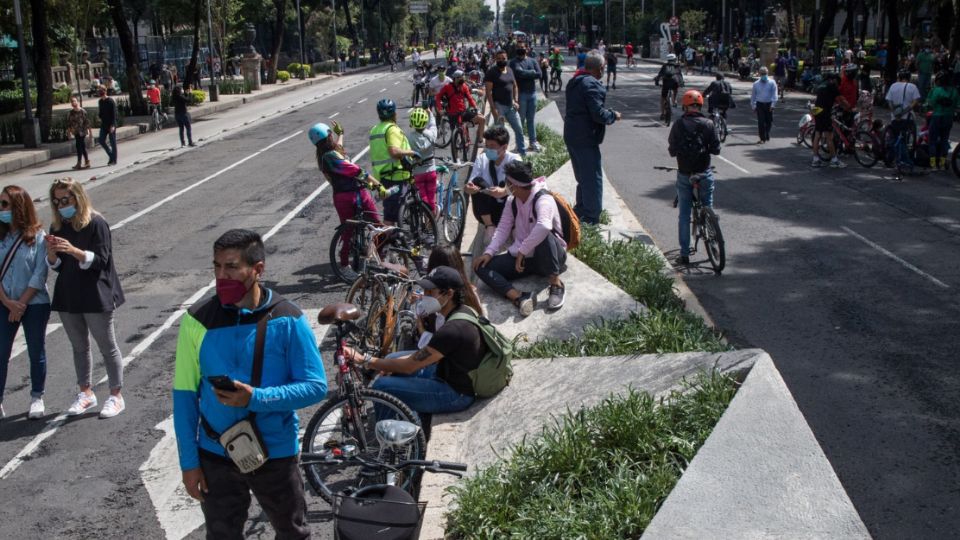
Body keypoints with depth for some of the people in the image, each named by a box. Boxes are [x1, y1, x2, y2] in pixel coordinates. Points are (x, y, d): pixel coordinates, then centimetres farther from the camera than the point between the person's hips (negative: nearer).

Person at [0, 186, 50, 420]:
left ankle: (37, 399, 23)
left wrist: (22, 303, -12)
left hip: (35, 304, -2)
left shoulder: (37, 236, -9)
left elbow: (40, 274, -11)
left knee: (36, 352, 9)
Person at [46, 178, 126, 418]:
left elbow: (101, 260, -15)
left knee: (108, 347, 3)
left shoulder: (96, 223, -10)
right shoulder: (57, 227, 7)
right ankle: (86, 393, 28)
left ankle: (116, 396, 13)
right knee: (79, 347, 16)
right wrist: (52, 254, -12)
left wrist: (74, 251, -29)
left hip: (96, 297, -6)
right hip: (68, 297, 6)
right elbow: (56, 267, 9)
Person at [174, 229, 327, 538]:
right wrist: (188, 461, -4)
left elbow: (316, 386, -13)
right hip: (215, 455, 1)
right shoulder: (197, 320, -8)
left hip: (275, 453, -1)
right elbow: (185, 394, -3)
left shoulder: (288, 320, -13)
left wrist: (255, 398, -26)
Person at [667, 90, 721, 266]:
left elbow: (672, 151, -7)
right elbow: (716, 149, -6)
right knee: (708, 210, 16)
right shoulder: (708, 124, -5)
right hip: (705, 174, 0)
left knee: (684, 214, 6)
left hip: (684, 175, 0)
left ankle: (684, 254, 6)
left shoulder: (678, 124, -6)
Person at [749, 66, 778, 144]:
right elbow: (753, 95, 11)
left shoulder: (772, 83, -1)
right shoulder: (756, 84, 4)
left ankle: (767, 136, 30)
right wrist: (753, 106, 8)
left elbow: (774, 94, -4)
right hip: (760, 104, 0)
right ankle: (762, 138, -1)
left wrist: (773, 104, -14)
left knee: (769, 121, 9)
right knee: (761, 122, -6)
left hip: (769, 104, 0)